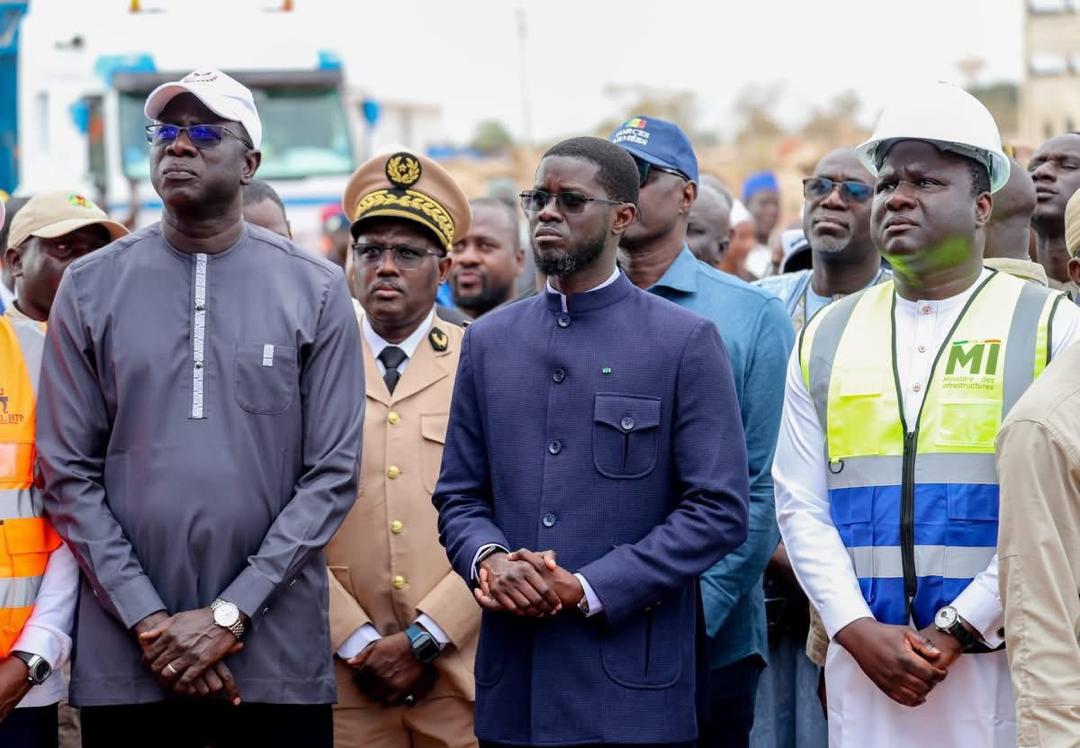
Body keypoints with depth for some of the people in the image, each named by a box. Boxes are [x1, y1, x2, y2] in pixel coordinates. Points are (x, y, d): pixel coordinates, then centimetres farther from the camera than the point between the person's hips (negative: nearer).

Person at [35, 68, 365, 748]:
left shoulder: (316, 291, 2)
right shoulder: (92, 286, 5)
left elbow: (333, 473, -2)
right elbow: (69, 472, 1)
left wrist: (229, 614, -10)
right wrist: (149, 621, -9)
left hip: (278, 657, -1)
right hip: (125, 659, 1)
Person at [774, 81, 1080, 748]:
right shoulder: (826, 337, 11)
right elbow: (800, 505, 8)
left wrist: (956, 630, -12)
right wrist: (859, 631, -6)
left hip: (1001, 663, -3)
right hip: (864, 666, 3)